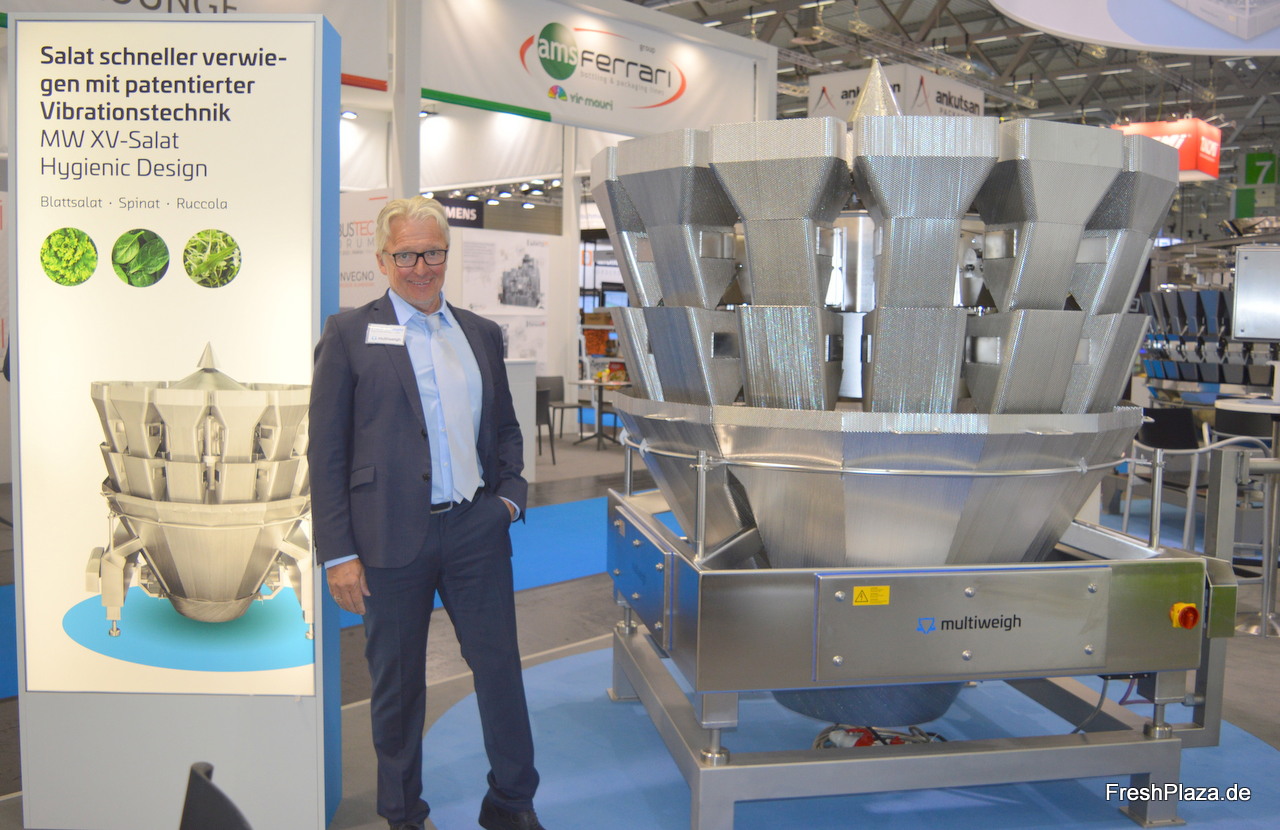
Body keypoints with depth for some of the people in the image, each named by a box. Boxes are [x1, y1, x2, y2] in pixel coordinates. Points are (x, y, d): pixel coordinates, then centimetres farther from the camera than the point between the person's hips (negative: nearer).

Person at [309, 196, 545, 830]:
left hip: (477, 532, 3)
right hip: (391, 538, -3)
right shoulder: (350, 333, -1)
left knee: (501, 669, 9)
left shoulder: (482, 333, 12)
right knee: (397, 685, 11)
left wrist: (510, 493, 4)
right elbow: (325, 452, -4)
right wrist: (338, 553, -9)